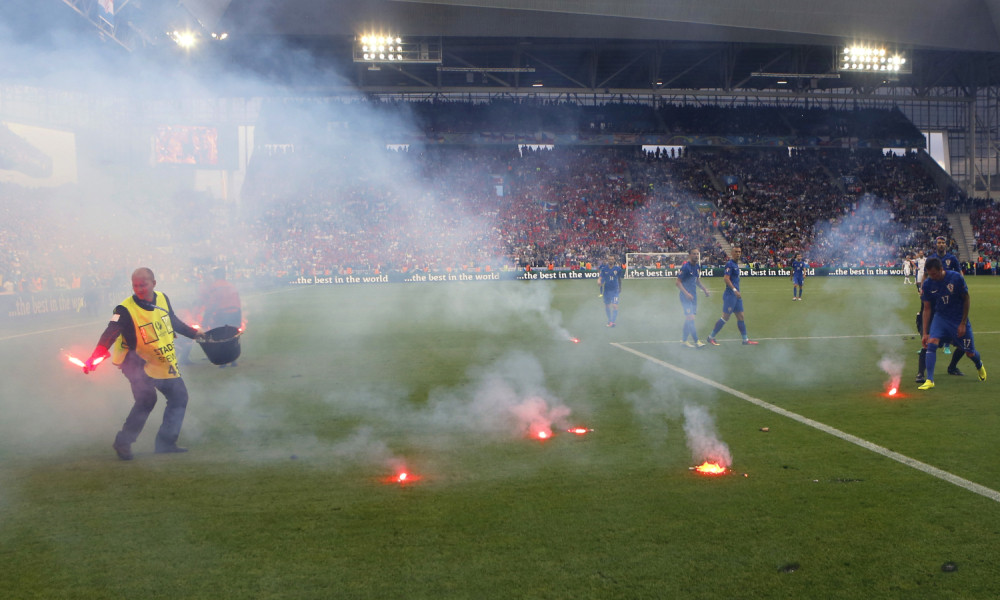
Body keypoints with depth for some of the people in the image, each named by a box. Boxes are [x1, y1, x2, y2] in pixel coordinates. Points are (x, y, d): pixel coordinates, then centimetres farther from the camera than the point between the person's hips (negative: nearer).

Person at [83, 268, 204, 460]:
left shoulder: (163, 299, -3)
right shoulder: (125, 310, -21)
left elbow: (174, 322, 16)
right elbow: (110, 334, -31)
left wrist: (194, 334, 22)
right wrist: (96, 357, -45)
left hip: (164, 363, 6)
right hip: (137, 363, -6)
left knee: (179, 397, 9)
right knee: (147, 399, -17)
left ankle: (166, 442, 21)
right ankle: (123, 442, -3)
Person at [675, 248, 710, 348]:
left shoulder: (697, 266, 9)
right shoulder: (685, 267, -15)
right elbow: (678, 282, -15)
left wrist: (704, 289, 11)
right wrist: (686, 293, -23)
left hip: (693, 296, 8)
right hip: (686, 296, -8)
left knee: (689, 319, 12)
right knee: (690, 318, -11)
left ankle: (684, 339, 22)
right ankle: (696, 341, -8)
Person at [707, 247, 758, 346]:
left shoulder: (736, 264, 15)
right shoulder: (730, 264, -13)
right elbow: (726, 278, -21)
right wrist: (735, 290, -26)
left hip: (736, 295, 9)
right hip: (730, 295, -9)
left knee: (740, 317, 9)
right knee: (725, 317, -5)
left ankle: (745, 339, 13)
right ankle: (711, 337, 4)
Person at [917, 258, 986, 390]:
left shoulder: (956, 278, -18)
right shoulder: (927, 283, -11)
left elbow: (967, 300, -6)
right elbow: (927, 309, -2)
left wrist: (963, 323, -8)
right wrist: (925, 333, -4)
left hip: (959, 319, -1)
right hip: (940, 317, 2)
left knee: (969, 353, 6)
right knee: (931, 342, -23)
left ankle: (980, 366, 44)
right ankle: (929, 380, -19)